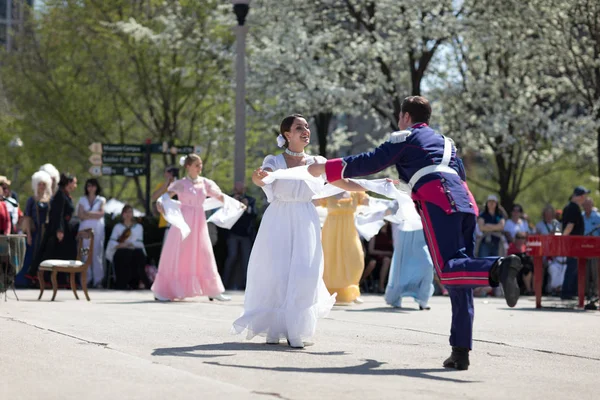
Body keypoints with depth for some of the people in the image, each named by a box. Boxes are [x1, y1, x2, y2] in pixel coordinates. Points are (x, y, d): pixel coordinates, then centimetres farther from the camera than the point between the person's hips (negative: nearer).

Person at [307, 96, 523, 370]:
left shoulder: (404, 138, 13)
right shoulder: (444, 141, 33)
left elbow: (370, 163, 7)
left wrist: (326, 168, 15)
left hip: (437, 203, -7)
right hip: (465, 202, 7)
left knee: (448, 270, -17)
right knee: (458, 284, 3)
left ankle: (499, 268, -45)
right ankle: (460, 351, -3)